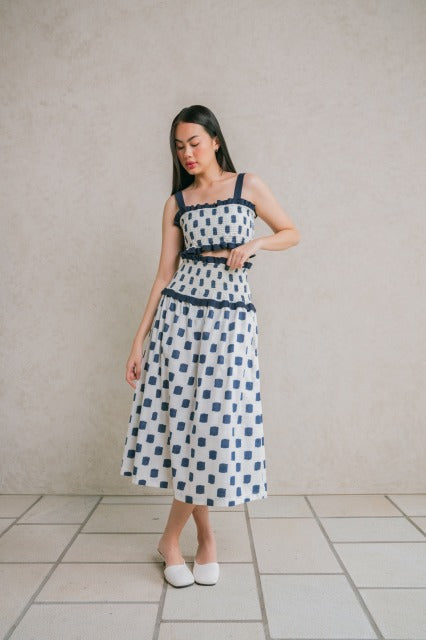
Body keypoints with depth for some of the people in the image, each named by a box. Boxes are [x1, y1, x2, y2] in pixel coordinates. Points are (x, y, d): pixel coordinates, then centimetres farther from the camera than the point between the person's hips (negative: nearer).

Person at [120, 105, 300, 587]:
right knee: (184, 421, 0)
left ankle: (171, 538, 15)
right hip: (179, 313, 2)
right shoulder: (176, 203, 11)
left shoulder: (249, 186, 7)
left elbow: (292, 233, 15)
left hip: (231, 316, -1)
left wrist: (255, 243, -7)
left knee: (216, 425, -4)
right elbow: (164, 274, 7)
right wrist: (139, 340, 2)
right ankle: (206, 536, 19)